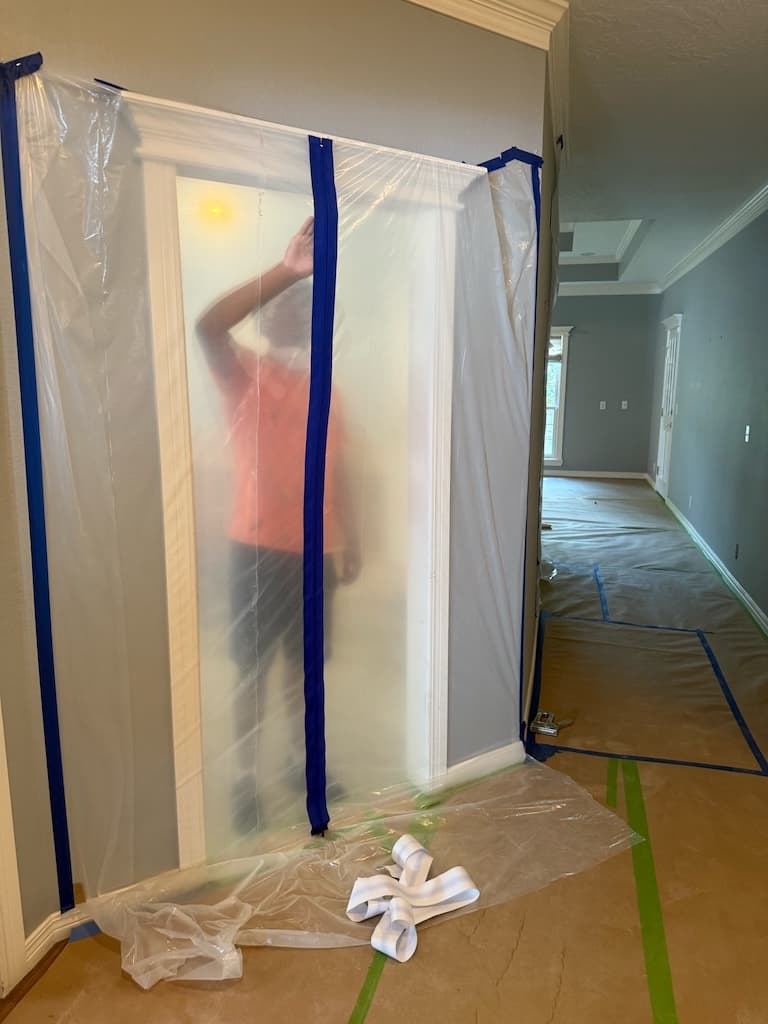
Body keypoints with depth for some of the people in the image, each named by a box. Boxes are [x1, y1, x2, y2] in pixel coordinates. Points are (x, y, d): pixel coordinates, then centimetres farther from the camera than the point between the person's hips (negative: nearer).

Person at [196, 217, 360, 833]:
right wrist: (288, 269, -33)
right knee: (253, 669, 7)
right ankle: (246, 780, 23)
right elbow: (208, 325, -27)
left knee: (305, 662, 16)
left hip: (315, 550, 5)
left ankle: (302, 762, 34)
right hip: (258, 548, -5)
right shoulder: (243, 376, -5)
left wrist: (351, 542, 13)